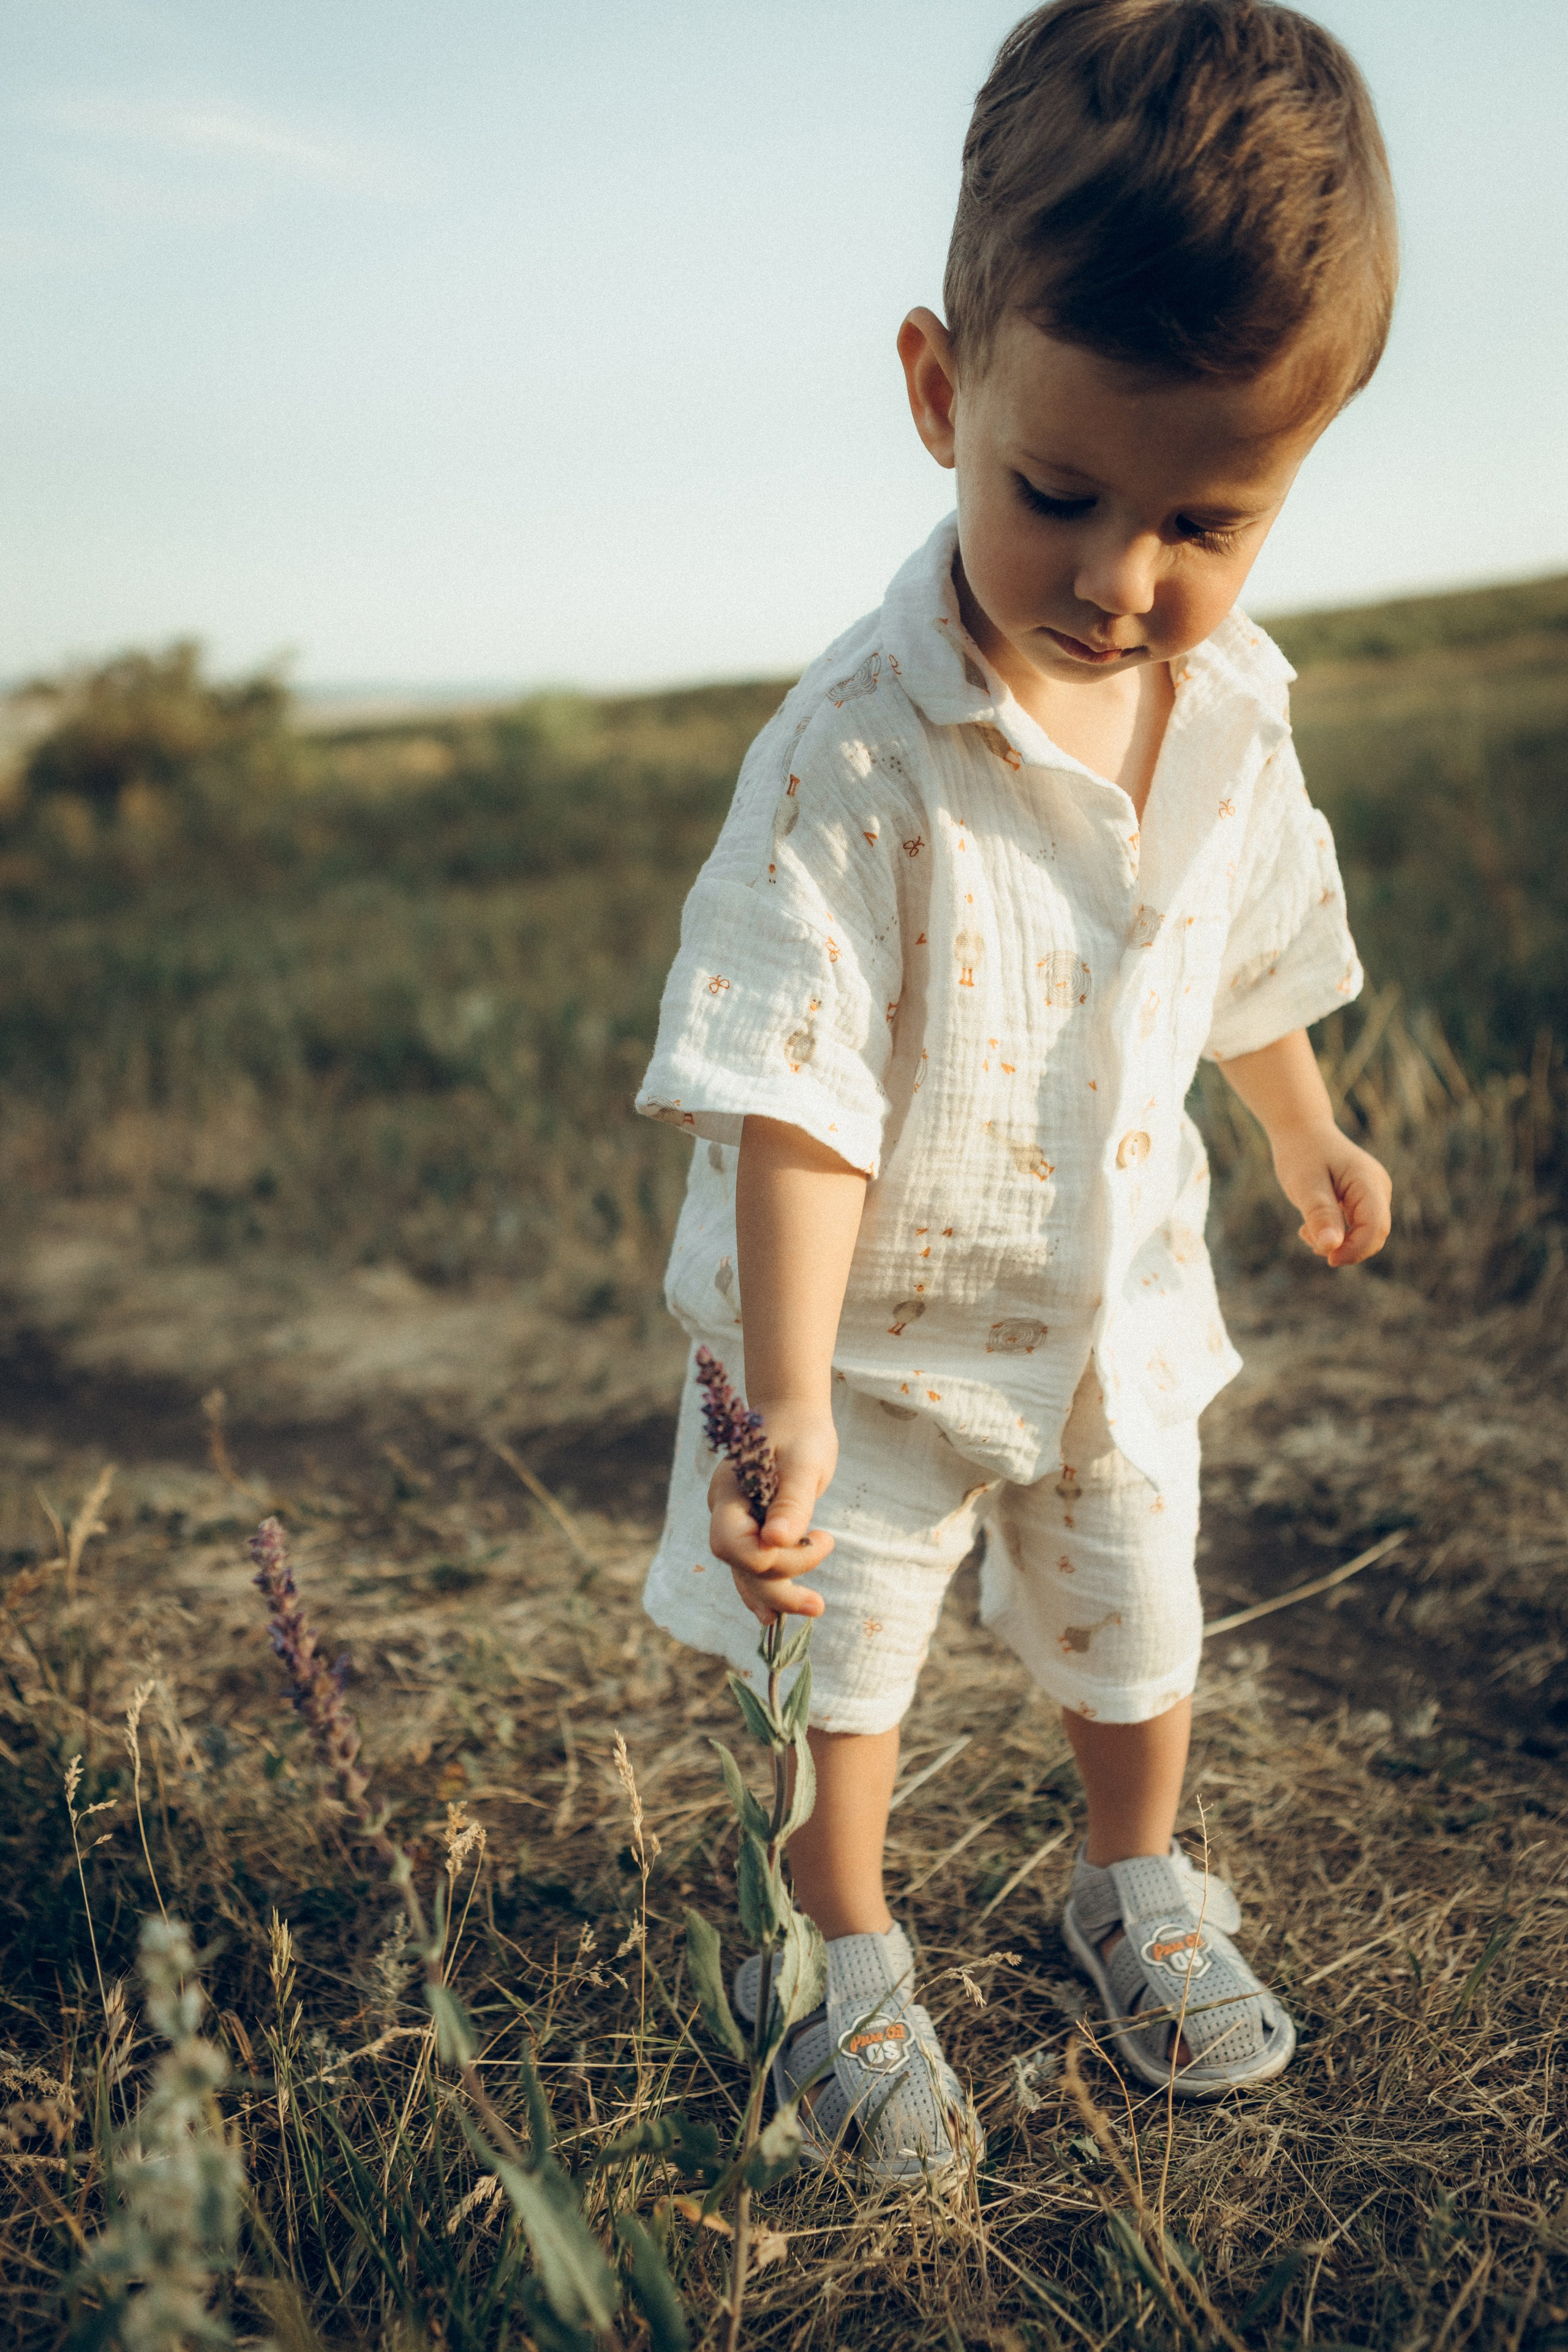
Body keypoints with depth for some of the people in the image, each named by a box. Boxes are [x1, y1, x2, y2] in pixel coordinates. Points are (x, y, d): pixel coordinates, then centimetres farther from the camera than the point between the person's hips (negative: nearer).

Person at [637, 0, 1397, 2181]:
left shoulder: (1236, 707, -10)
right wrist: (791, 1407, -31)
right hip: (882, 1329, -4)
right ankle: (853, 1960, 43)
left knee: (1136, 1631, 24)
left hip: (1115, 1305, 5)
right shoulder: (854, 759, -29)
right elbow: (798, 1100, -28)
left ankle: (1139, 1882, 54)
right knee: (843, 1658, 15)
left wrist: (1309, 1137, 24)